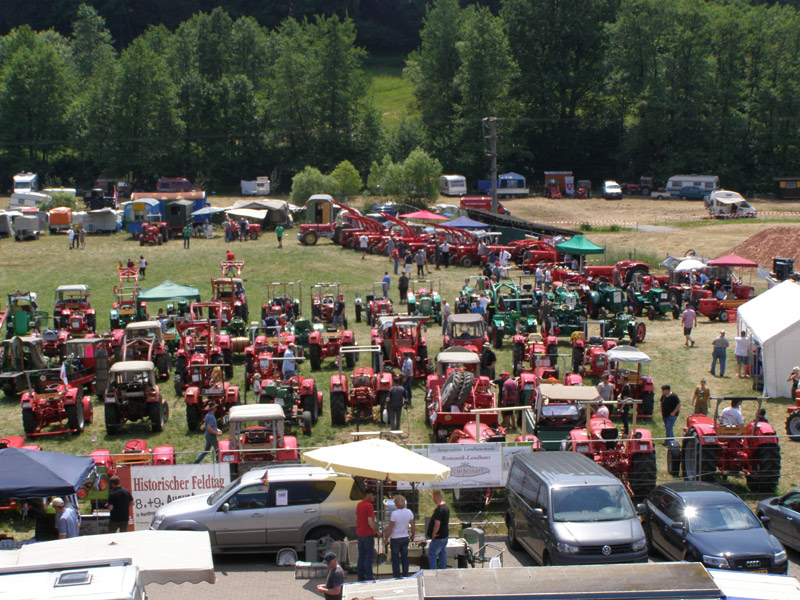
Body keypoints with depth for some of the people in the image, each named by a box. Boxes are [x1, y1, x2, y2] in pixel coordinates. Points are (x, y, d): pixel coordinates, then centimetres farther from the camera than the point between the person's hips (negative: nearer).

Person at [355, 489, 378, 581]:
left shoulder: (359, 504, 10)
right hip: (368, 534, -8)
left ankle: (360, 575, 17)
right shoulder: (369, 505, -16)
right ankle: (368, 577, -2)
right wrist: (376, 531, -8)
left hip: (359, 533, 8)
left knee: (361, 555, 14)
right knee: (369, 556, -2)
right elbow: (370, 521, -20)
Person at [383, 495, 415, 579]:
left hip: (395, 538, -4)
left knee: (395, 559, 6)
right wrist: (412, 535, 20)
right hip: (405, 537, 4)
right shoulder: (409, 512, -5)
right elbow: (413, 526, 4)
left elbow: (390, 528, -15)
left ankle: (396, 577, 9)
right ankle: (405, 576, 18)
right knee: (405, 558, 13)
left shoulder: (394, 513, -20)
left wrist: (386, 537, -3)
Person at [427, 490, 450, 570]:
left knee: (431, 555, -3)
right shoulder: (446, 507, 8)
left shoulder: (439, 509, -23)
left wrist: (433, 535, -17)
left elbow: (437, 524, -28)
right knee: (443, 554, 15)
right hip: (445, 535, 9)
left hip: (438, 537, -9)